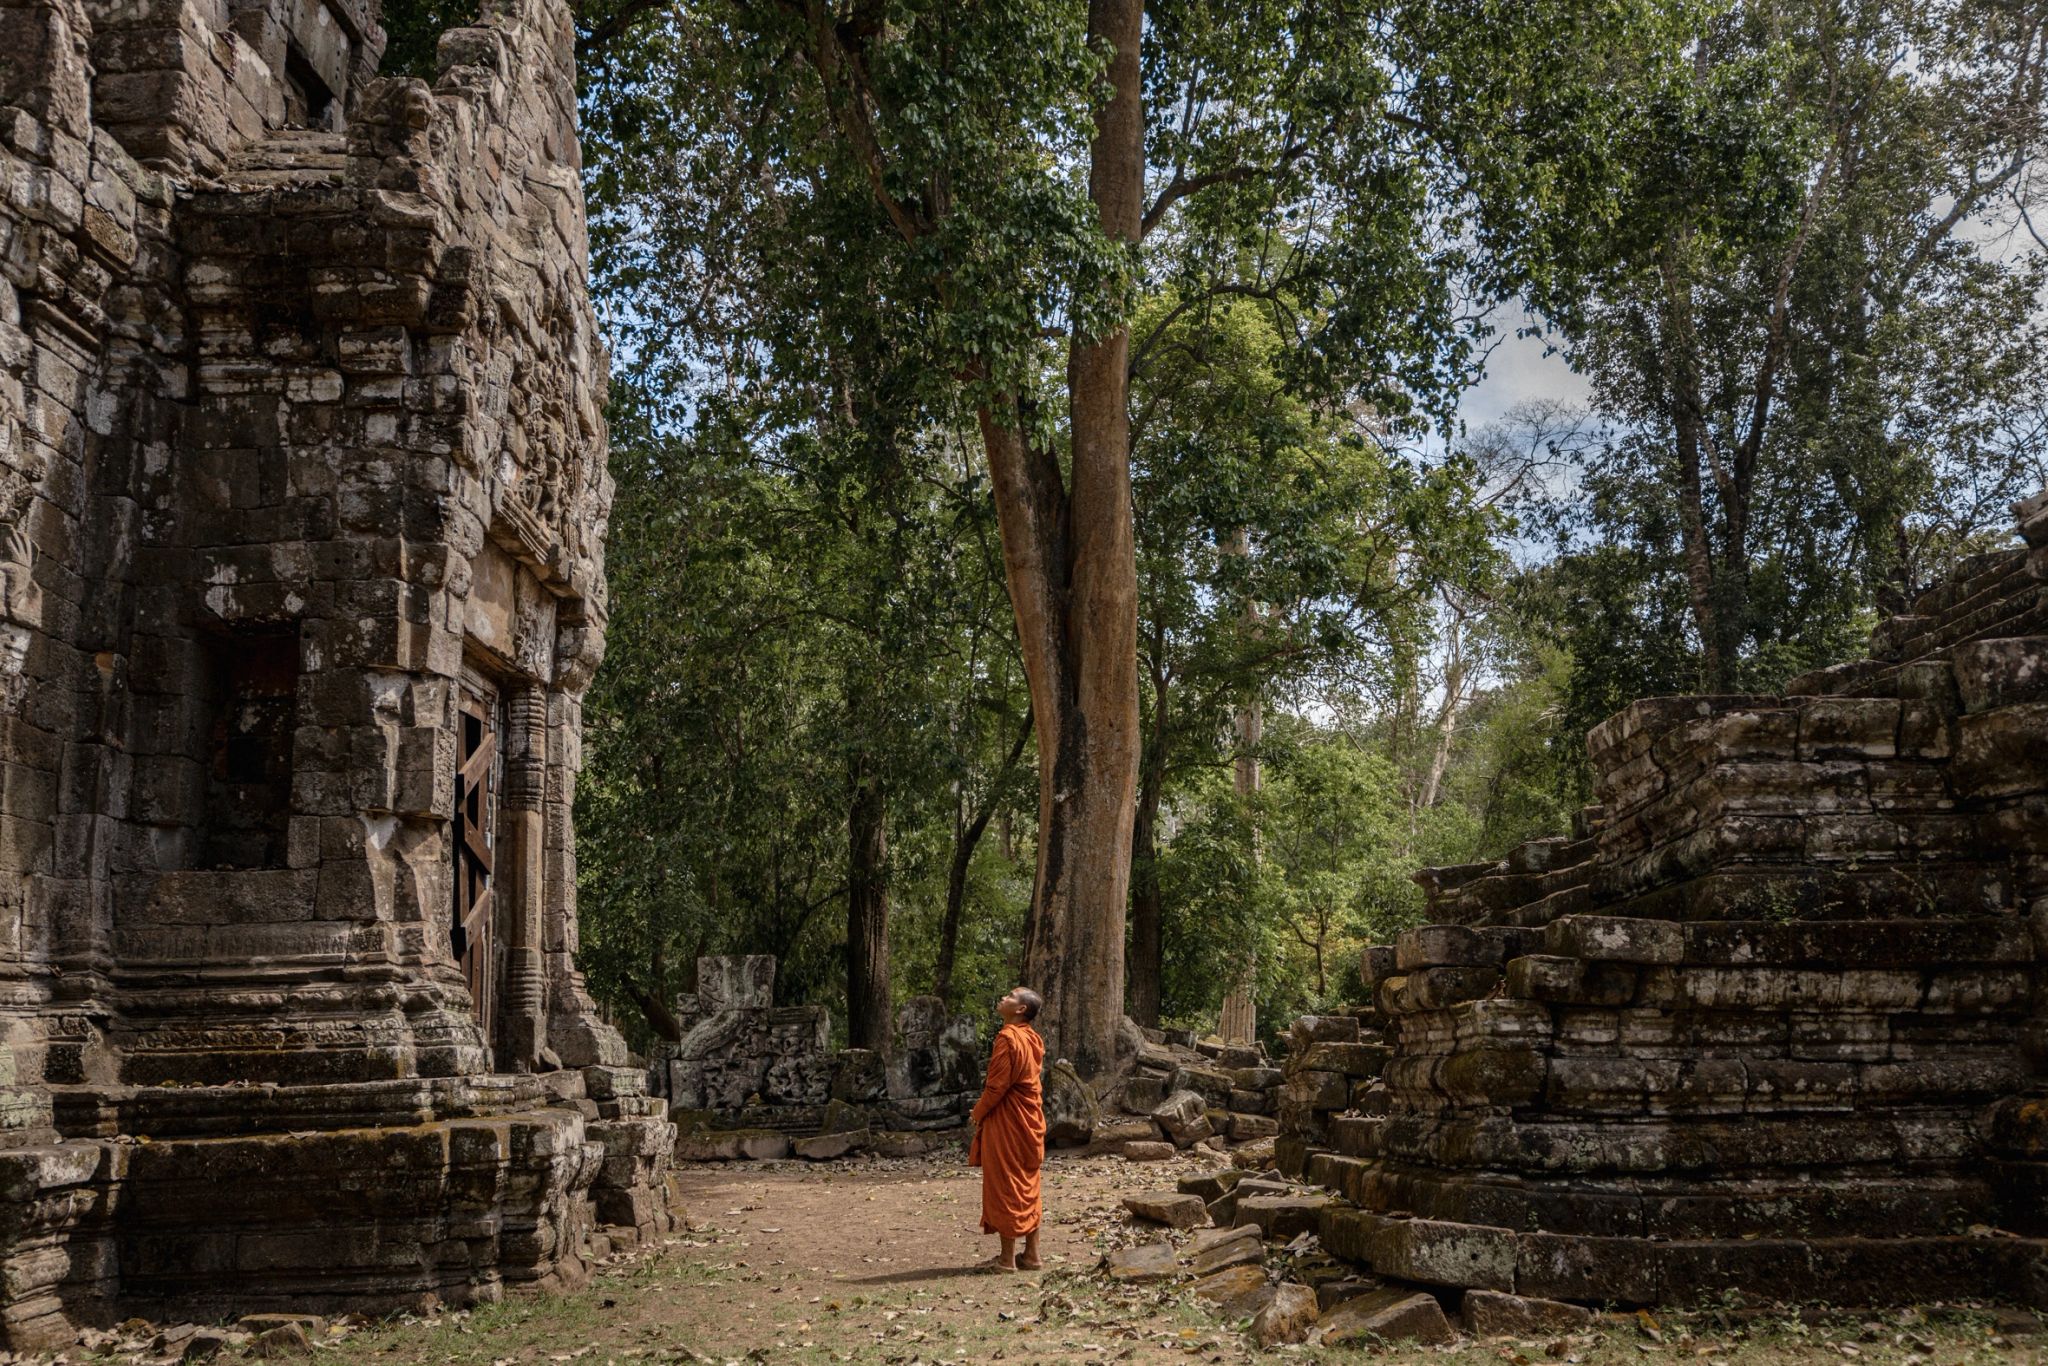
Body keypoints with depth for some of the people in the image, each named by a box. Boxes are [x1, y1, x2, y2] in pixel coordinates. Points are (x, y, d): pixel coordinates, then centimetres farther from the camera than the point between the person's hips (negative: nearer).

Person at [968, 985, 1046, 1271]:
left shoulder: (1008, 1038, -18)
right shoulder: (1032, 1039, 9)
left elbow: (997, 1085, -19)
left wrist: (978, 1112, -3)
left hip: (1006, 1122, -9)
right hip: (1029, 1119, 9)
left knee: (1005, 1186, -2)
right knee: (1027, 1188, 12)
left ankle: (1007, 1257, 3)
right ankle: (1031, 1254, 16)